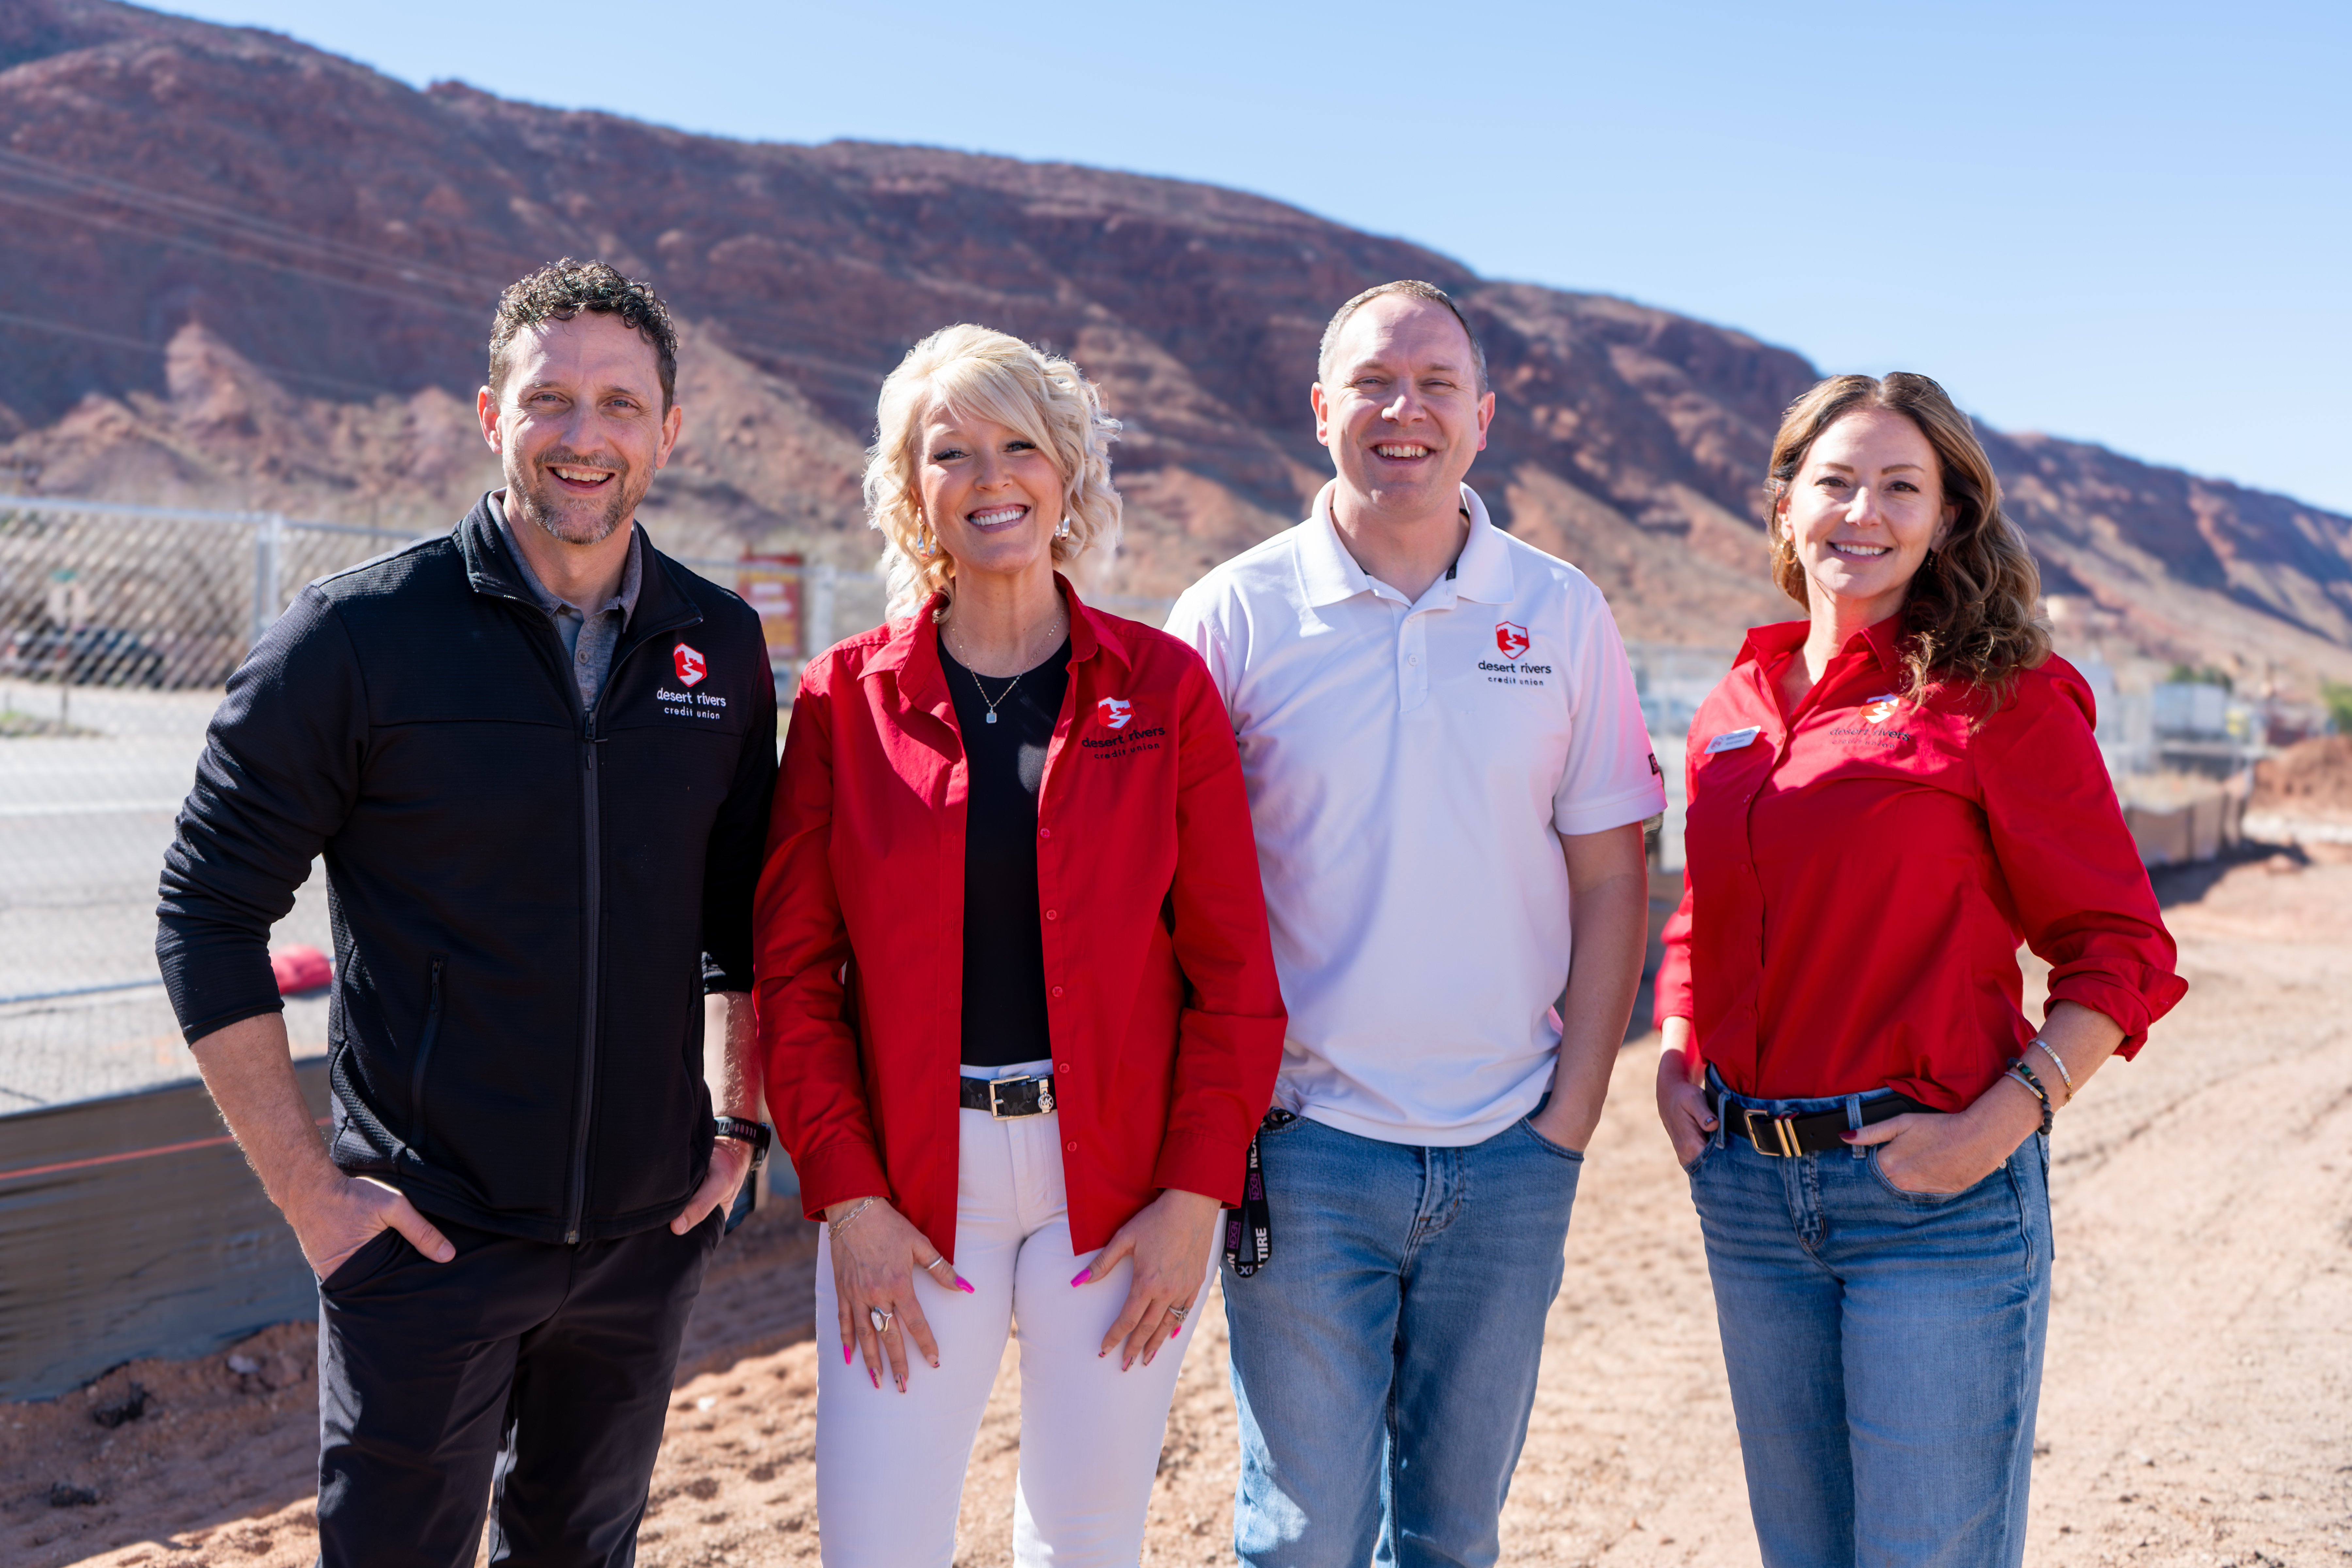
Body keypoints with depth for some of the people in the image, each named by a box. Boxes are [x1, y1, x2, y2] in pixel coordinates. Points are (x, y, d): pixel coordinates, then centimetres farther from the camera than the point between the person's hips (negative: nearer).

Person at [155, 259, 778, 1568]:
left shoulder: (723, 646, 2)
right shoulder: (362, 633, -10)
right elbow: (211, 912, -8)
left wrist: (740, 1123, 7)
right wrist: (307, 1187, -11)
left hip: (649, 1225, 4)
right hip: (431, 1229, -4)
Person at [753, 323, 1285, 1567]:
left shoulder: (1164, 688, 1)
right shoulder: (844, 698, 1)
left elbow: (1232, 967, 0)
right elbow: (793, 970, 1)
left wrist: (1197, 1192, -7)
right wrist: (846, 1194, -7)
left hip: (1120, 1178, 0)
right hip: (908, 1179, 0)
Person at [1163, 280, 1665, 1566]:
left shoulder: (1561, 615, 3)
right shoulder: (1234, 616, -3)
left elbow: (1610, 880, 5)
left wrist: (1571, 1115, -1)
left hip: (1509, 1154, 2)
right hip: (1305, 1142, -2)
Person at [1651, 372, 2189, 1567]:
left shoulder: (2002, 697, -6)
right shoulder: (1737, 706, 10)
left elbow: (2126, 952, -6)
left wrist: (2000, 1122, -17)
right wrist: (1674, 1061, 6)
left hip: (1937, 1194, -5)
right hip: (1749, 1186, 5)